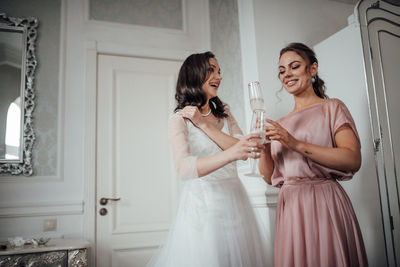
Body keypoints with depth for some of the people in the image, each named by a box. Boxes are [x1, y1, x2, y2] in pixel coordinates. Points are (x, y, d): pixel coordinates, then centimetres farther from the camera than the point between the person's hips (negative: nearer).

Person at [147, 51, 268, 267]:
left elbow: (243, 150, -4)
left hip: (235, 201, 5)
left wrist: (204, 124, -12)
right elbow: (184, 169, -23)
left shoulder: (224, 114, 11)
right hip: (203, 206, -5)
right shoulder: (179, 120, -7)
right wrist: (230, 154, -38)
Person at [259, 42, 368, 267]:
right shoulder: (281, 124, 15)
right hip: (290, 207, 4)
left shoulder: (331, 108, 2)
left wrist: (296, 144, -19)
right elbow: (270, 177, 12)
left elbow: (353, 160, -13)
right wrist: (264, 147, -7)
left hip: (324, 202, -4)